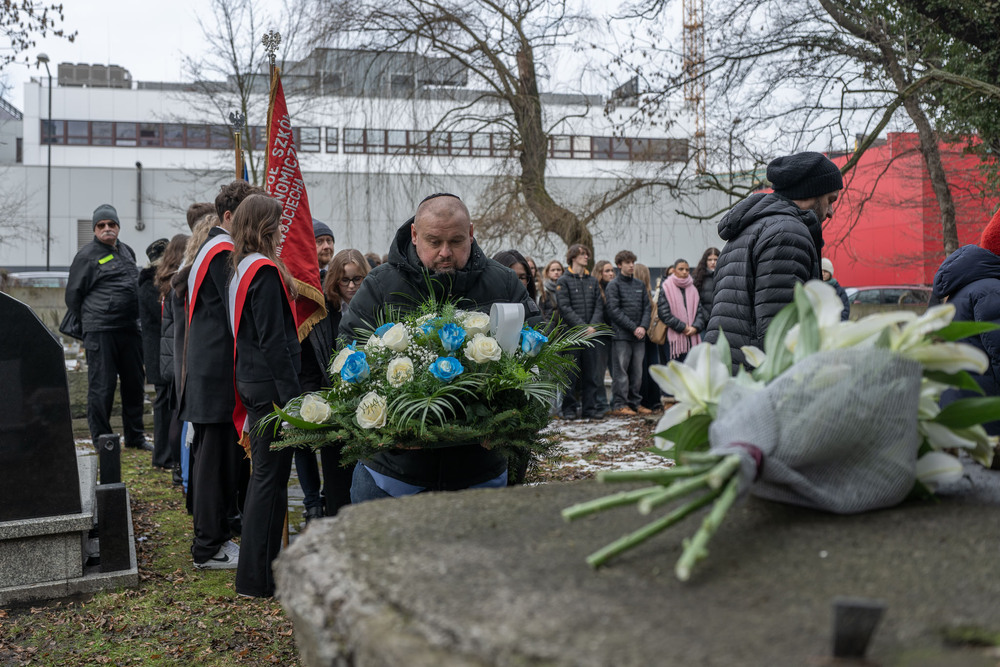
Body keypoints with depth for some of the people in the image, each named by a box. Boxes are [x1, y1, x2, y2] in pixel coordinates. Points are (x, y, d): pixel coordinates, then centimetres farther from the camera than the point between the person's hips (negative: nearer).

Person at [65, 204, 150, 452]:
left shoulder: (127, 251, 16)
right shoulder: (87, 255, -3)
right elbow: (73, 295, 0)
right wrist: (89, 321, 3)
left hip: (130, 329, 7)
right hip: (100, 331, -6)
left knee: (134, 383, 12)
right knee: (102, 386, -2)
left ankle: (135, 436, 23)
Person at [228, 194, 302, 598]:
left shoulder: (241, 269, 14)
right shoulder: (265, 271, -15)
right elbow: (273, 340, -19)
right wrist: (292, 395, -18)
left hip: (251, 380, 10)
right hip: (270, 385, -10)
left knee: (266, 474, 16)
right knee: (270, 477, -3)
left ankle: (259, 567, 26)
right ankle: (257, 578, 4)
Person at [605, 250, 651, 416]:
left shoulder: (640, 285, 16)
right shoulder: (613, 285, -1)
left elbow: (646, 308, 13)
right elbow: (614, 311, -9)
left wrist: (643, 326, -5)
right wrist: (633, 328, -13)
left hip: (639, 335, 5)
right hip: (621, 335, -5)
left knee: (637, 372, 8)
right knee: (620, 371, -5)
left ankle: (634, 403, 16)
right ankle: (619, 404, 0)